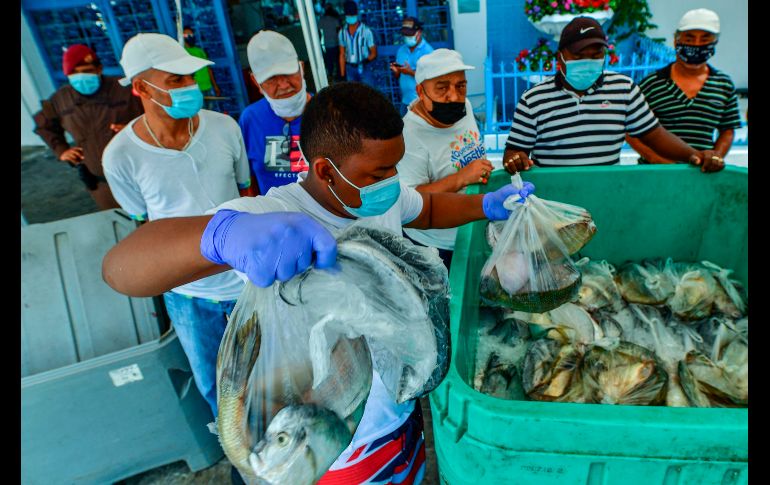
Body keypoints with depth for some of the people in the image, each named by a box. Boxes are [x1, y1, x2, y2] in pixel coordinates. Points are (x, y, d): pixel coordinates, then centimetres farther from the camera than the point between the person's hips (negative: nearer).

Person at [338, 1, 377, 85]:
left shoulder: (366, 30, -9)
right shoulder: (342, 32, 2)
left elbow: (374, 53, -5)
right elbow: (342, 55, 7)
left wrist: (366, 61, -23)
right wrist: (342, 75, 4)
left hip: (365, 68, -3)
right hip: (350, 69, 3)